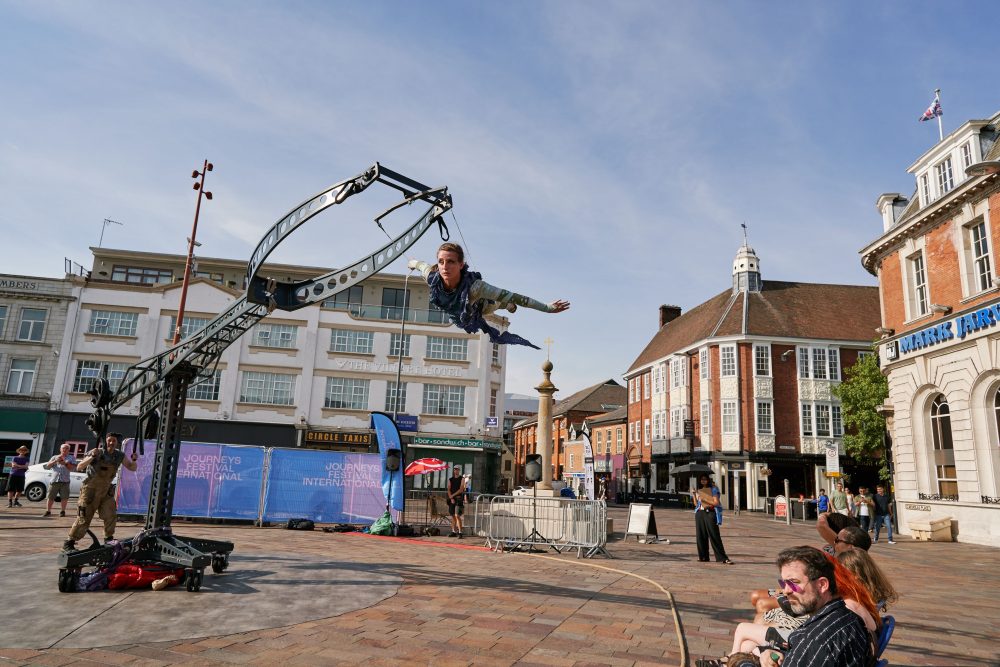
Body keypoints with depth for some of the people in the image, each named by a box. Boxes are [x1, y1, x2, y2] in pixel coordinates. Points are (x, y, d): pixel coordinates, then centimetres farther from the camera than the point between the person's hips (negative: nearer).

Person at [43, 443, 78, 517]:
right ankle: (48, 511, 10)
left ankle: (62, 511, 12)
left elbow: (73, 468, 1)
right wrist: (55, 461, -7)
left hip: (65, 481, -1)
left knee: (64, 497, -2)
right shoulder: (55, 457, 18)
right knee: (50, 497, 0)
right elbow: (47, 466, 7)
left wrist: (65, 463, -9)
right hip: (54, 480, 1)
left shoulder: (72, 458, 13)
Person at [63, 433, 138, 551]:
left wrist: (134, 460, -17)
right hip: (91, 490, -4)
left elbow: (132, 468, 5)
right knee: (83, 519, -2)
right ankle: (69, 543, 12)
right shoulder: (97, 453, -15)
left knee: (111, 516, -5)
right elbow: (79, 467, -19)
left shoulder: (120, 455, -3)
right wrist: (92, 457, -33)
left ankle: (109, 540, 14)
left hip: (106, 491, 4)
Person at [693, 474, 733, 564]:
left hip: (709, 513, -5)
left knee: (714, 536, -9)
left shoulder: (713, 489, 1)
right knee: (701, 536, 5)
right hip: (699, 514, 5)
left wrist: (705, 500, -11)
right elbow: (696, 504, 13)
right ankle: (703, 556, 13)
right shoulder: (698, 490, 15)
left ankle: (722, 558, -8)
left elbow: (716, 503, -7)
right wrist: (693, 494, 5)